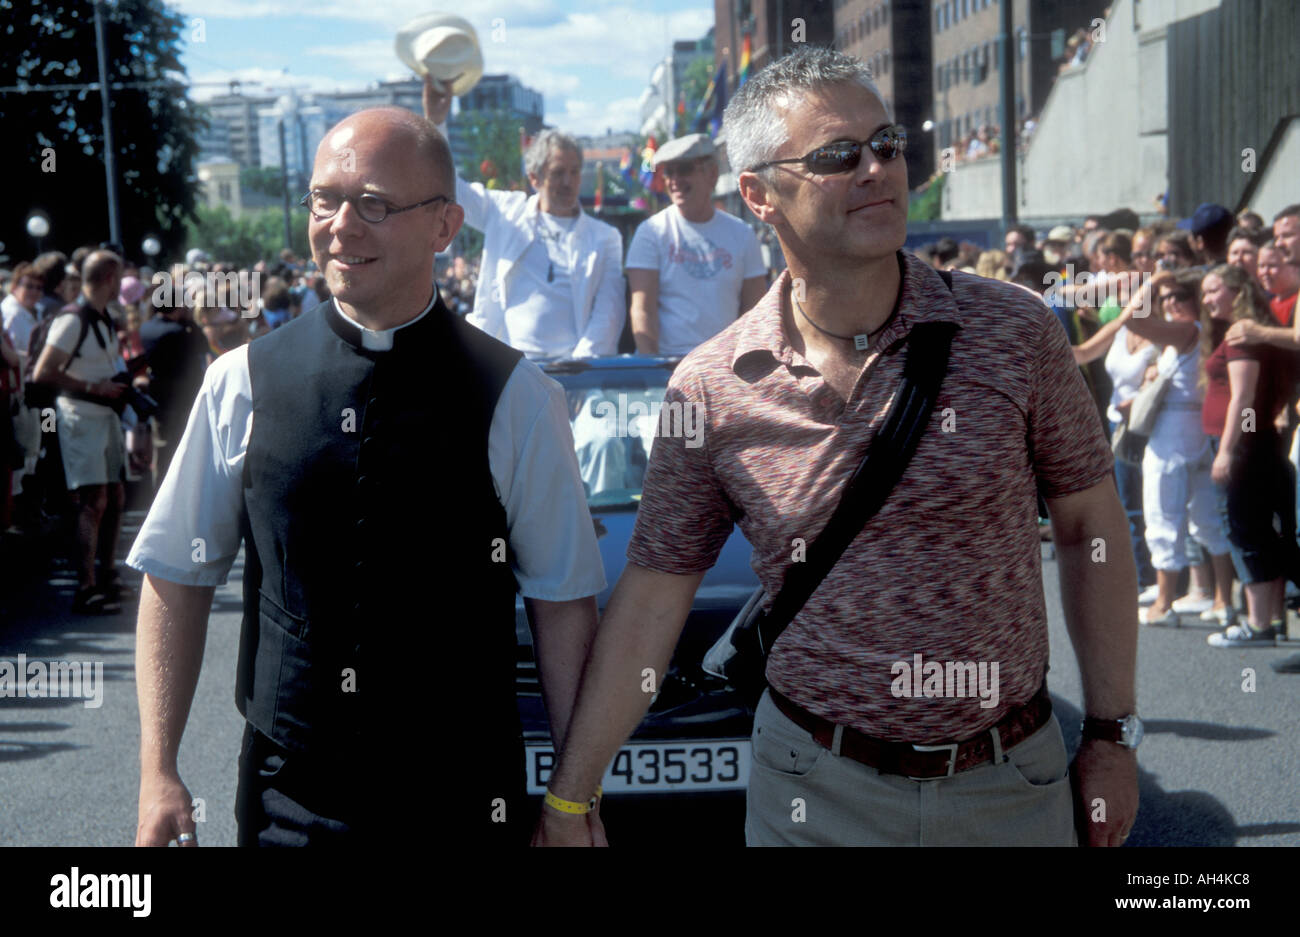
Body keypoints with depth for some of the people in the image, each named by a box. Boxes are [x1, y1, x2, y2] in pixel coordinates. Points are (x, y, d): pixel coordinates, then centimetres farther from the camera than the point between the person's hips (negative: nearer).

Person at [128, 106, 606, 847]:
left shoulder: (516, 398, -10)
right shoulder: (242, 382, -4)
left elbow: (564, 604, -7)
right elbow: (178, 579, 1)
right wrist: (159, 774, -1)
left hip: (463, 802, -1)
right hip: (285, 800, 1)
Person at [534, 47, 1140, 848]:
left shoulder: (1013, 332, -8)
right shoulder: (712, 390, -8)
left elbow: (1091, 529, 1)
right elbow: (652, 598, -3)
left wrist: (1112, 735, 1)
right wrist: (569, 798, -1)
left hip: (1010, 784, 1)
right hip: (815, 788, 0)